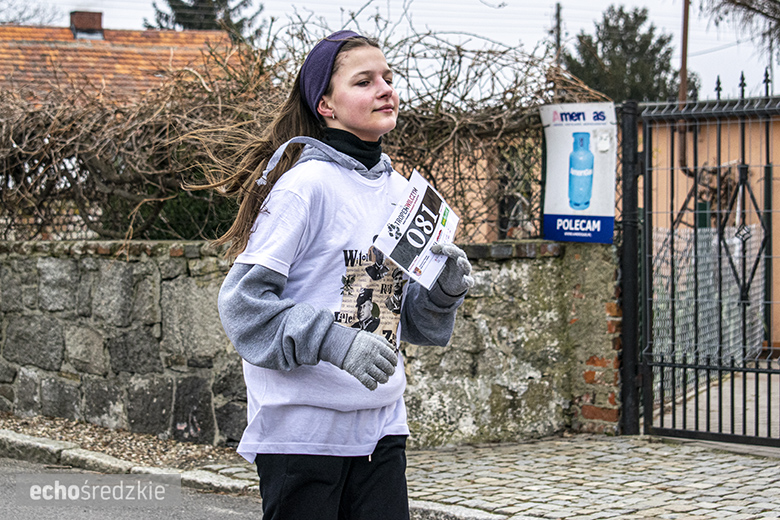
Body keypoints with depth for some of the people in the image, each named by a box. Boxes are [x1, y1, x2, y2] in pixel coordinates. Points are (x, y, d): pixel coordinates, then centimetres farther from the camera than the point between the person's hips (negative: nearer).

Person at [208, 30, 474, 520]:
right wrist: (335, 340, -24)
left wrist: (445, 289, -4)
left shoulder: (400, 191, 10)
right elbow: (246, 303, -15)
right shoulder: (306, 185, -11)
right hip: (302, 425, -6)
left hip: (381, 423, 6)